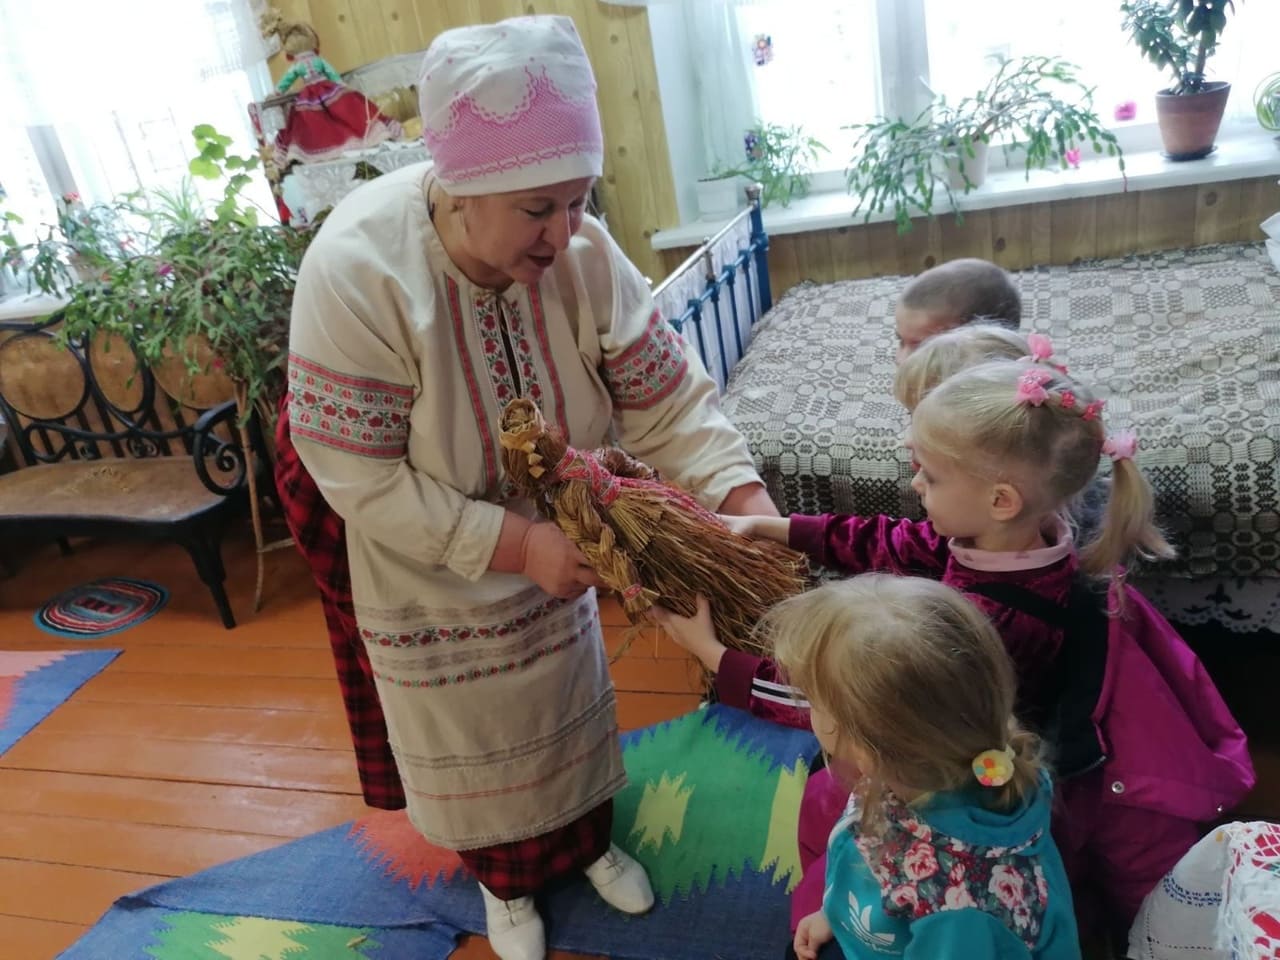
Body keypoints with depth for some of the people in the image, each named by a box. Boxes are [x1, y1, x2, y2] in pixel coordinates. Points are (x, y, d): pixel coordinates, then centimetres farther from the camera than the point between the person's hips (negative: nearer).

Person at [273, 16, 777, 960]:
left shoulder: (584, 254, -24)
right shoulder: (357, 271, -34)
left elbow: (669, 400, -19)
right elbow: (364, 482, -30)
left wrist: (746, 504, -34)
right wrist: (517, 544, -34)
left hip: (550, 536, 3)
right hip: (422, 564, -3)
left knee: (568, 701, 24)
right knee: (473, 733, 20)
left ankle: (591, 841, 56)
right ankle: (505, 879, 52)